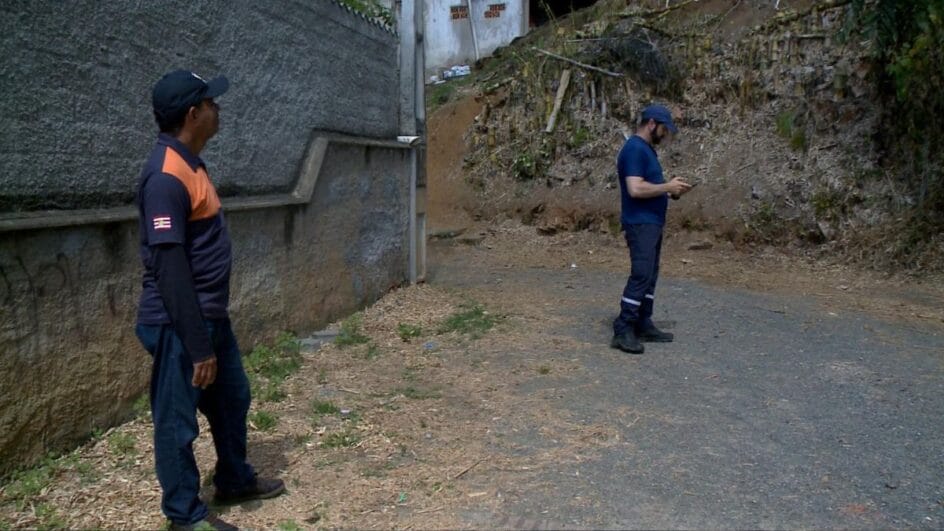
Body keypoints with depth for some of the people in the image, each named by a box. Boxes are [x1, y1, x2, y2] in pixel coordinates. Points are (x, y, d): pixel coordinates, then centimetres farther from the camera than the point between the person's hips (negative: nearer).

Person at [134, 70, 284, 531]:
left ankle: (235, 481, 42)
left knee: (232, 398, 22)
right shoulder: (166, 176, -22)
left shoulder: (190, 164, 9)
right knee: (178, 419, 7)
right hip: (179, 324, -10)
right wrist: (197, 345, -23)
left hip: (211, 315, 10)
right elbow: (169, 268, -25)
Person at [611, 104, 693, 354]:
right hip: (640, 224, -11)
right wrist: (667, 187, -15)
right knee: (641, 276, -13)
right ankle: (623, 331, -10)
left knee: (650, 277, 12)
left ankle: (643, 325, 19)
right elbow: (636, 189, -25)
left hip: (652, 223, 11)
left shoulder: (647, 149, 17)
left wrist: (670, 190, 8)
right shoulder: (634, 149, -15)